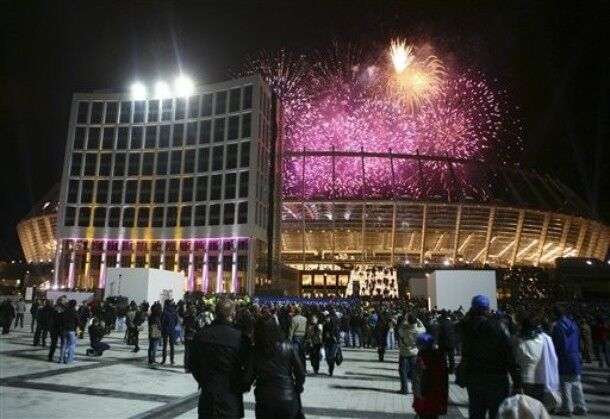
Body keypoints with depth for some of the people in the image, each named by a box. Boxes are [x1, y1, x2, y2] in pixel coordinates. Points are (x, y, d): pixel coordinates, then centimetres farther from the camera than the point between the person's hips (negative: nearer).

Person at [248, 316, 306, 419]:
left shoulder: (254, 351, -11)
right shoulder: (289, 347, -10)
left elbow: (249, 377, -4)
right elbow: (300, 374, -5)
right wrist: (298, 388, 12)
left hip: (264, 402, 0)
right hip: (288, 399, 0)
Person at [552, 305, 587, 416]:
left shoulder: (558, 326, -17)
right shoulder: (573, 324, 5)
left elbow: (556, 345, -14)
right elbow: (579, 341, 14)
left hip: (564, 360, -6)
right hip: (575, 359, 7)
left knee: (566, 384, 1)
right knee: (576, 383, 14)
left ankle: (567, 408, 6)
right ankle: (581, 407, 19)